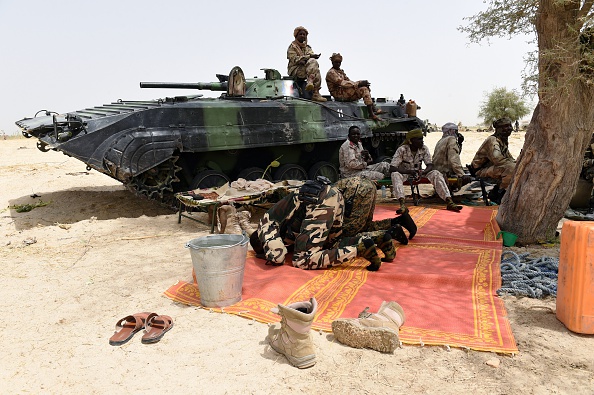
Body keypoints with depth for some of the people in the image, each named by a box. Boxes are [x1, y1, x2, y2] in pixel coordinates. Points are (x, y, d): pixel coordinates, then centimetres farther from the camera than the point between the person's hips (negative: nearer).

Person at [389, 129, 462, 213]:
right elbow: (392, 168, -26)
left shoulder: (424, 149, -8)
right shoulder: (402, 150, -20)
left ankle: (449, 202, -28)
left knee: (436, 174, -21)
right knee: (395, 175, -37)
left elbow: (430, 165, -10)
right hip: (404, 174, -3)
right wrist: (409, 171, -39)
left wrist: (422, 172, -34)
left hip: (418, 173, 3)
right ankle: (402, 204, -51)